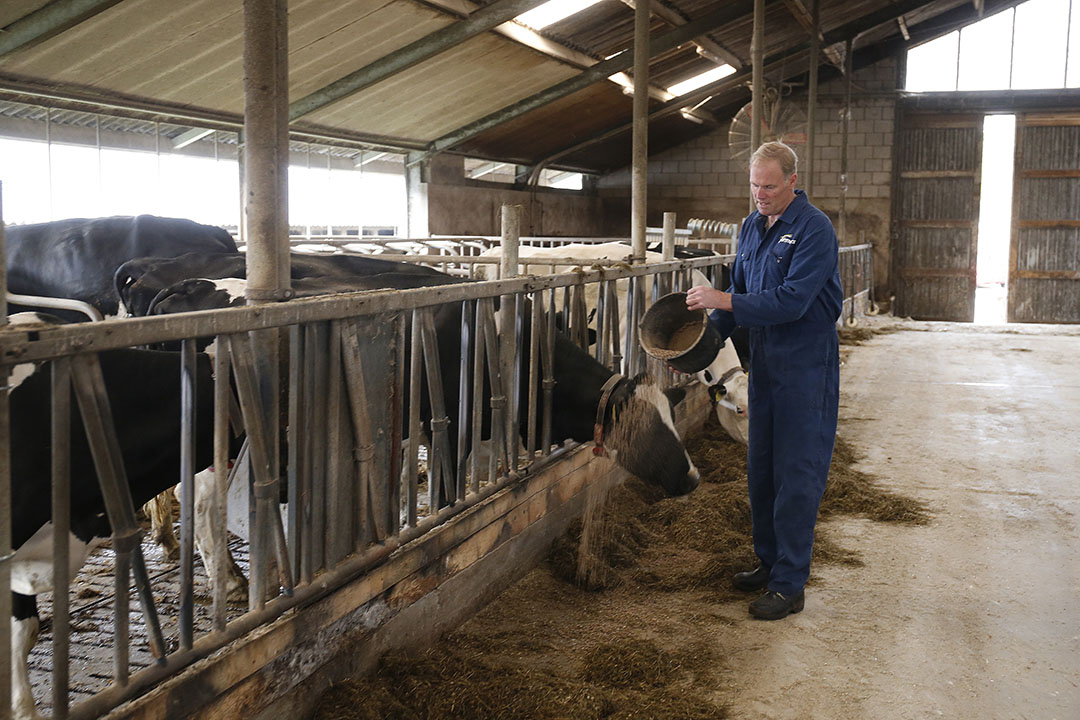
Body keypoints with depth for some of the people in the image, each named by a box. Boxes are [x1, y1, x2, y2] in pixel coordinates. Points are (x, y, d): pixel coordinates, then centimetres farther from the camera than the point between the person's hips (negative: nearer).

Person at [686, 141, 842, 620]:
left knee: (797, 474, -4)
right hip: (765, 360, 8)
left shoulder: (814, 229, -15)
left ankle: (789, 585, 2)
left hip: (807, 365, -8)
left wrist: (726, 302, -24)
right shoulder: (752, 226, 10)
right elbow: (740, 291, 15)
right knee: (761, 468, 13)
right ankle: (769, 562, 28)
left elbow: (793, 300, -23)